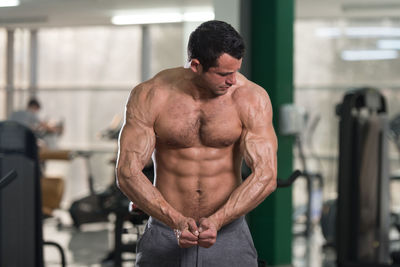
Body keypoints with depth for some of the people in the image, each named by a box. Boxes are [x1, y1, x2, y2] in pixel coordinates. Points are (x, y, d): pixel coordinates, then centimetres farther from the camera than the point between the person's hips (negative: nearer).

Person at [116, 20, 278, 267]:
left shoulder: (251, 97, -8)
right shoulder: (150, 96, -8)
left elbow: (265, 175, -13)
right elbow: (128, 173, -12)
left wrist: (216, 221, -25)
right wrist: (176, 221, -24)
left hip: (228, 234, 0)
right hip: (165, 234, 0)